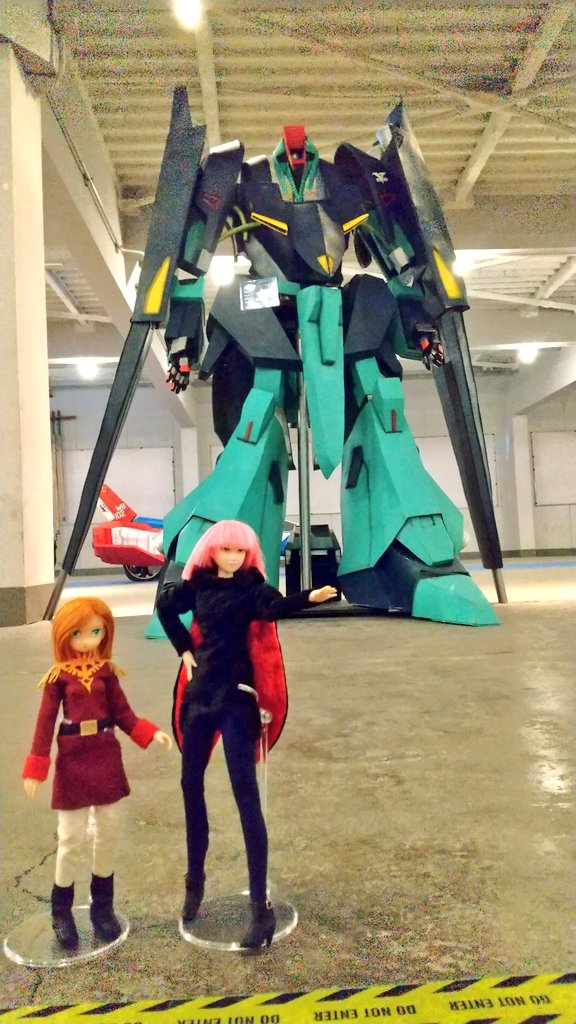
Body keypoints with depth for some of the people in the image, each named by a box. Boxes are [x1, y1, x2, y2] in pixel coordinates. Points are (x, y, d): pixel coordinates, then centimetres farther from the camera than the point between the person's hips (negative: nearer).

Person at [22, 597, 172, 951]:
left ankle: (103, 905, 29)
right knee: (71, 838, 4)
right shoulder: (59, 675, -8)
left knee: (109, 832, 11)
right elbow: (46, 722, -6)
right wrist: (36, 768, -7)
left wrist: (150, 733, -11)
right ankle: (62, 911, 25)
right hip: (73, 760, -3)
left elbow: (122, 712, 2)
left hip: (107, 757, 3)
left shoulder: (106, 671, -1)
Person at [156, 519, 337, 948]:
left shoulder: (252, 588, -7)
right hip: (200, 693, 5)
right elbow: (165, 603, 24)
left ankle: (261, 906, -3)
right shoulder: (198, 585, 4)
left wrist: (309, 598, -53)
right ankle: (195, 881, 34)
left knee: (246, 794, -8)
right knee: (191, 785, 14)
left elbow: (274, 606, -31)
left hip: (237, 697, -5)